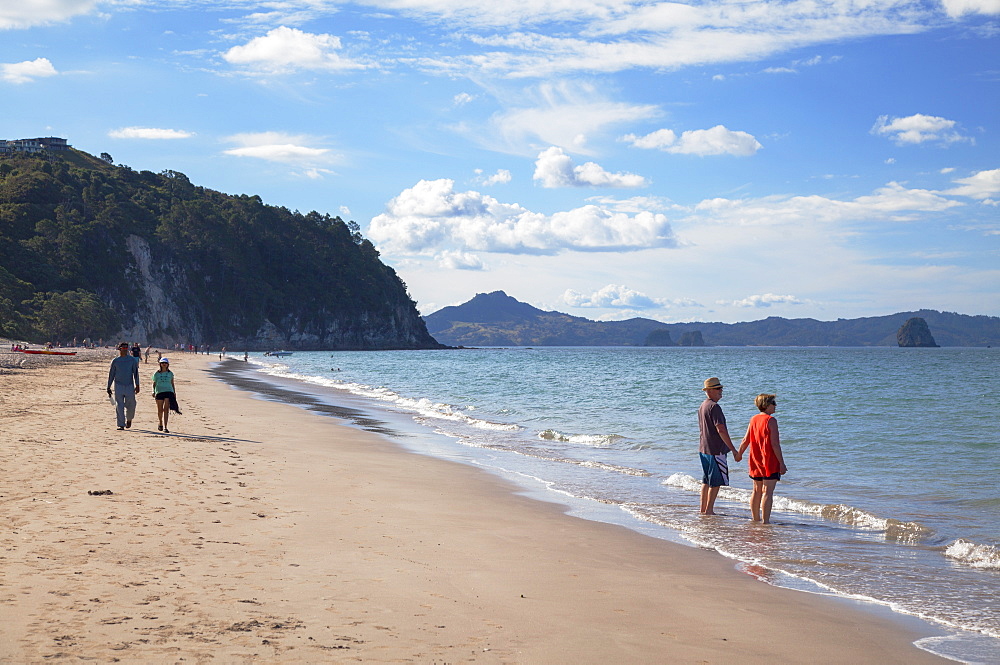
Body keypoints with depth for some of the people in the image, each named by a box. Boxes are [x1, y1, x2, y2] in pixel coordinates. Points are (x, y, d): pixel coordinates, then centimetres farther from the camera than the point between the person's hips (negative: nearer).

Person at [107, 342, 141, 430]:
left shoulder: (132, 360, 4)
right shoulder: (115, 361, 4)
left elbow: (135, 373, 3)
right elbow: (111, 374, 9)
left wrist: (137, 385, -4)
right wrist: (108, 387, 7)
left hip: (129, 386, 0)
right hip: (118, 385, 0)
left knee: (130, 405, 1)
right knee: (119, 406, -4)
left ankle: (129, 419, 29)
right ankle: (121, 424, -1)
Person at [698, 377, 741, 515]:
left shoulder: (702, 406, 14)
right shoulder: (714, 407, -17)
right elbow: (721, 430, -23)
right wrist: (734, 450, -23)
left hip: (703, 449, 10)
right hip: (716, 449, -10)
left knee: (707, 480, 15)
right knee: (716, 482, -2)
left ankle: (704, 509, 20)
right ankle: (709, 510, 0)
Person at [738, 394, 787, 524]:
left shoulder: (753, 419, 8)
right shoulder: (771, 420, -12)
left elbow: (745, 441, 10)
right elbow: (775, 444, -16)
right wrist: (782, 463, -13)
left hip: (755, 461, 7)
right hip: (770, 462, -7)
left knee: (756, 491, 13)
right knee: (767, 491, -6)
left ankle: (756, 518, 19)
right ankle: (766, 521, -8)